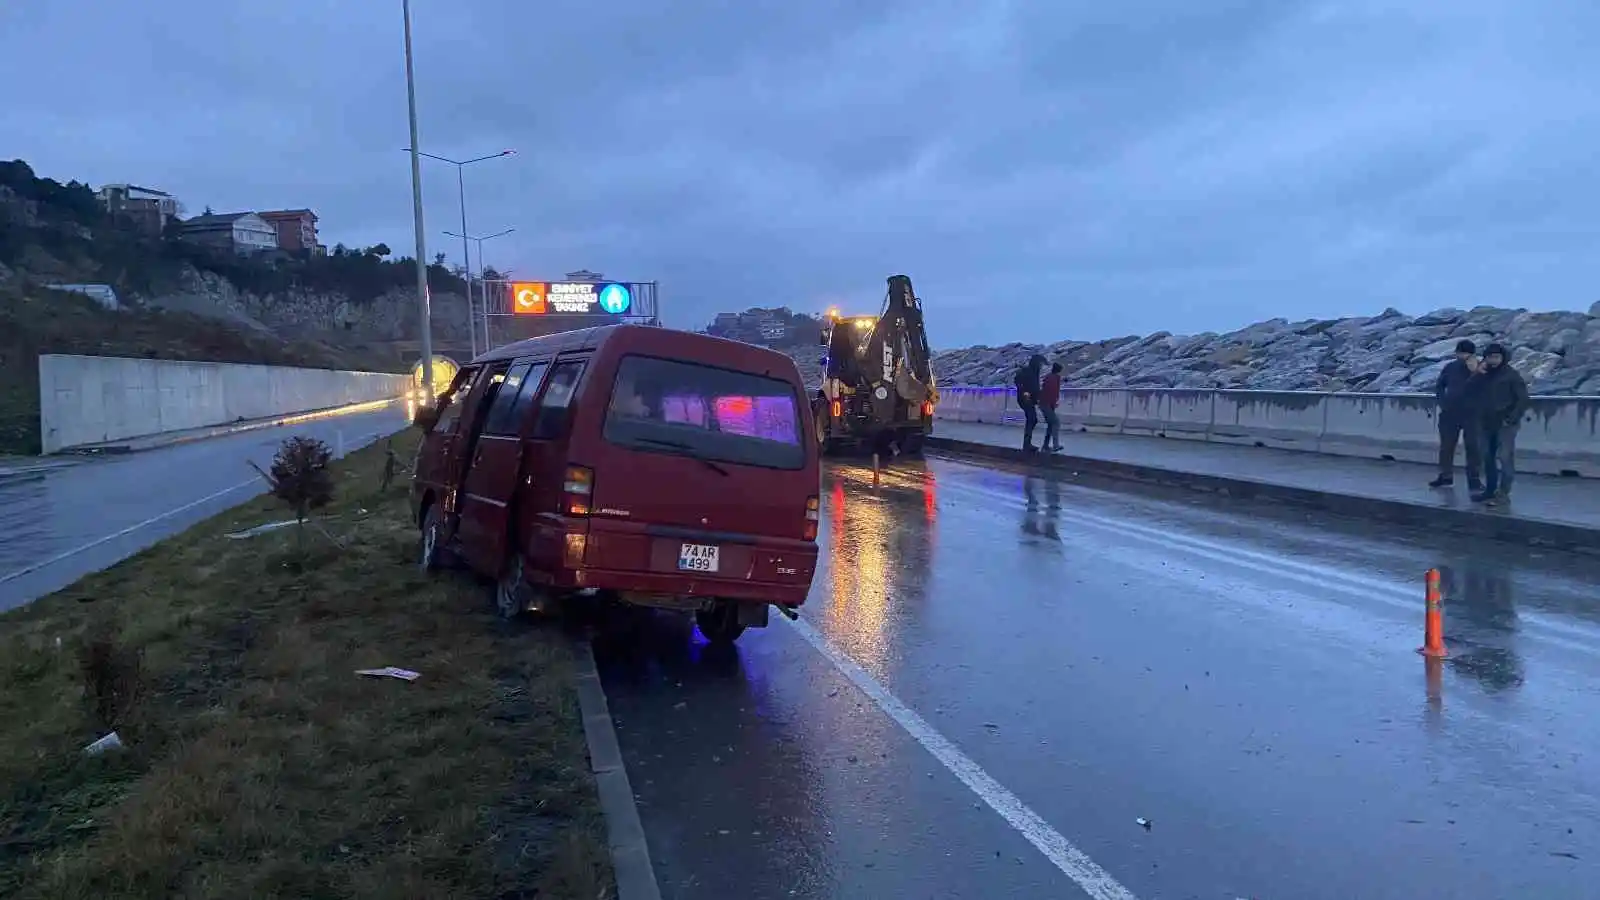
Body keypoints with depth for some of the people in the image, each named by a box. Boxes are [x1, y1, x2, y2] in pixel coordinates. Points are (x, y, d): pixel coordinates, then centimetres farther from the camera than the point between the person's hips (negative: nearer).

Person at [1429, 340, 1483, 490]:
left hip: (1472, 414, -4)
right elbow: (1439, 386, 18)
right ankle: (1445, 476, 23)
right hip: (1450, 413, 4)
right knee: (1446, 445, 11)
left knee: (1474, 447, -5)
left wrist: (1475, 371, -28)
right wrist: (1441, 401, 4)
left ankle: (1474, 480, 0)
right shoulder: (1450, 368, 5)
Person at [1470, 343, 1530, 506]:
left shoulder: (1512, 375, -3)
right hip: (1487, 423, 6)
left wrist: (1511, 419, -13)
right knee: (1488, 457, 10)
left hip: (1505, 424, -6)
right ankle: (1490, 490, 18)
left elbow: (1523, 399, -6)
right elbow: (1473, 395, 9)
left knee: (1504, 457, -11)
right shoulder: (1482, 376, 12)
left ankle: (1503, 493, -11)